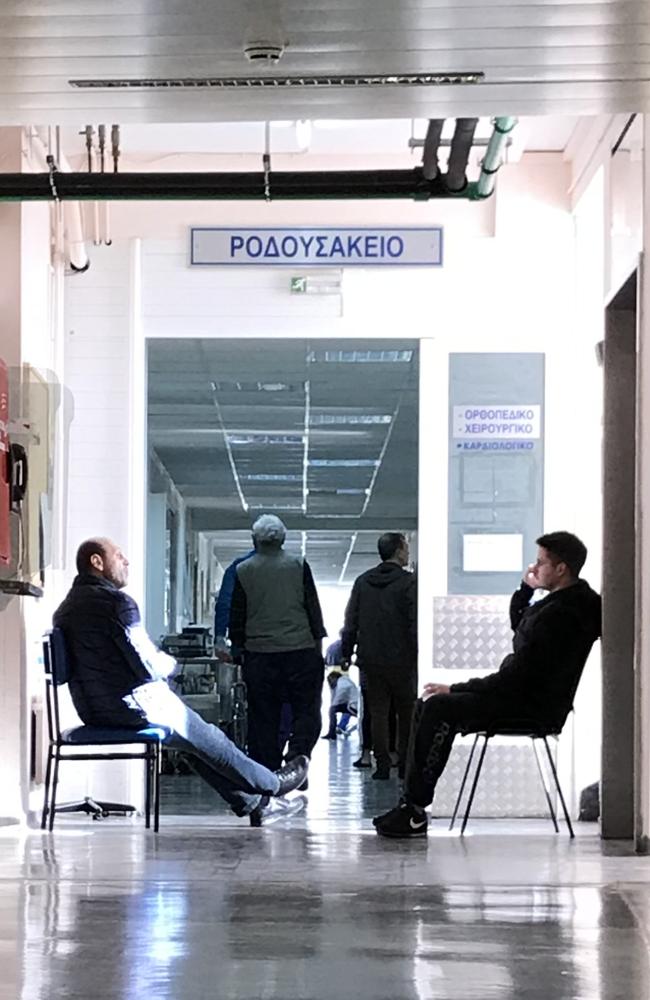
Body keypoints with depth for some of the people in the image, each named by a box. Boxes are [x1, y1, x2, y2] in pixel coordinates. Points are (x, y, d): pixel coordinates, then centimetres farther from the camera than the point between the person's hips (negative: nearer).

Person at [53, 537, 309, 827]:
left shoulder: (64, 611, 7)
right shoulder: (117, 602, -20)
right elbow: (150, 667, -21)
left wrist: (160, 662, 15)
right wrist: (170, 663, 2)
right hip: (135, 708, -8)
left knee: (194, 736, 23)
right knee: (207, 739, 15)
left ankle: (249, 802, 30)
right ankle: (271, 784, 34)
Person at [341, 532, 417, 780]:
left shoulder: (362, 581, 7)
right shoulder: (408, 583, -8)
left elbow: (351, 622, 9)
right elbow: (415, 624, -13)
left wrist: (347, 652, 14)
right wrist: (418, 655, -8)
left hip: (371, 660, 4)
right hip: (401, 661, -4)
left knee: (378, 713, 6)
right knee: (406, 713, 8)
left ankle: (382, 764, 3)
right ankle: (405, 764, 9)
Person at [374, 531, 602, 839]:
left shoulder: (559, 615, -21)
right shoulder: (562, 603, 13)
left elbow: (518, 675, -23)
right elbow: (518, 626, 31)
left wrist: (456, 689, -17)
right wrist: (526, 589, 12)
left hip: (535, 708, -11)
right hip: (524, 698, 11)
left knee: (439, 708, -24)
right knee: (428, 706, 4)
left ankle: (415, 809, -23)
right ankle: (411, 804, -4)